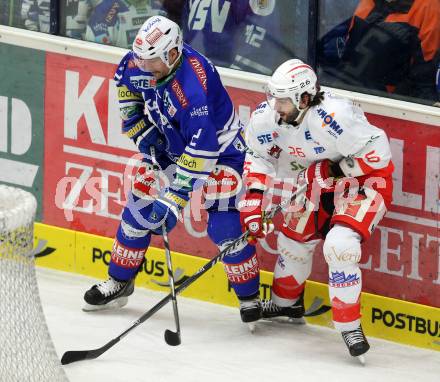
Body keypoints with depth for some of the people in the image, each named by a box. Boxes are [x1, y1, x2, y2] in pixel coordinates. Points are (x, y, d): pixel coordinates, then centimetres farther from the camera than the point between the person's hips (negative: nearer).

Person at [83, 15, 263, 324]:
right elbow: (125, 83, 8)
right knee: (139, 208, 7)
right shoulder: (140, 63, -19)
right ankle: (119, 282, 25)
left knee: (225, 226, -14)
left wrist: (174, 199, -36)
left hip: (219, 150, -7)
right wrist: (138, 126, 0)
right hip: (169, 145, 7)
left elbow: (201, 154, -38)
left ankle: (250, 297, 2)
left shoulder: (193, 90, -40)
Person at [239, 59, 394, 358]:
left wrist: (334, 169, -26)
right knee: (294, 237, 18)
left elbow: (377, 153, -31)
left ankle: (349, 325, -12)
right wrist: (254, 199, -9)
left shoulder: (334, 117, -37)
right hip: (318, 181, 8)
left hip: (366, 179, -8)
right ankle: (286, 303, 47)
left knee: (339, 245, -26)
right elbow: (260, 156, 1)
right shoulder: (268, 116, -15)